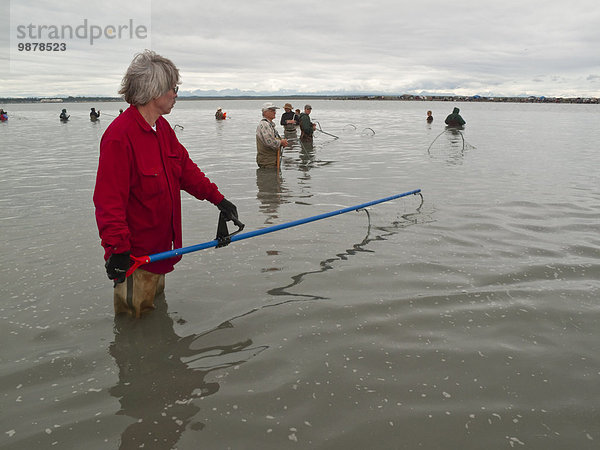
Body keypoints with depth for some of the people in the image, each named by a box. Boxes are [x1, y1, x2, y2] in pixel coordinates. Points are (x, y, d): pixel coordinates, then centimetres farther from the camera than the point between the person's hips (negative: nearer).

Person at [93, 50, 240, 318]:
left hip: (160, 245, 10)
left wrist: (217, 198, 7)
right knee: (135, 315, 6)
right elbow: (109, 200, -27)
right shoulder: (119, 136, -25)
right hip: (134, 255, -9)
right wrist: (117, 249, -28)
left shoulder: (162, 127, 5)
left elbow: (185, 168, 13)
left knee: (156, 297, 26)